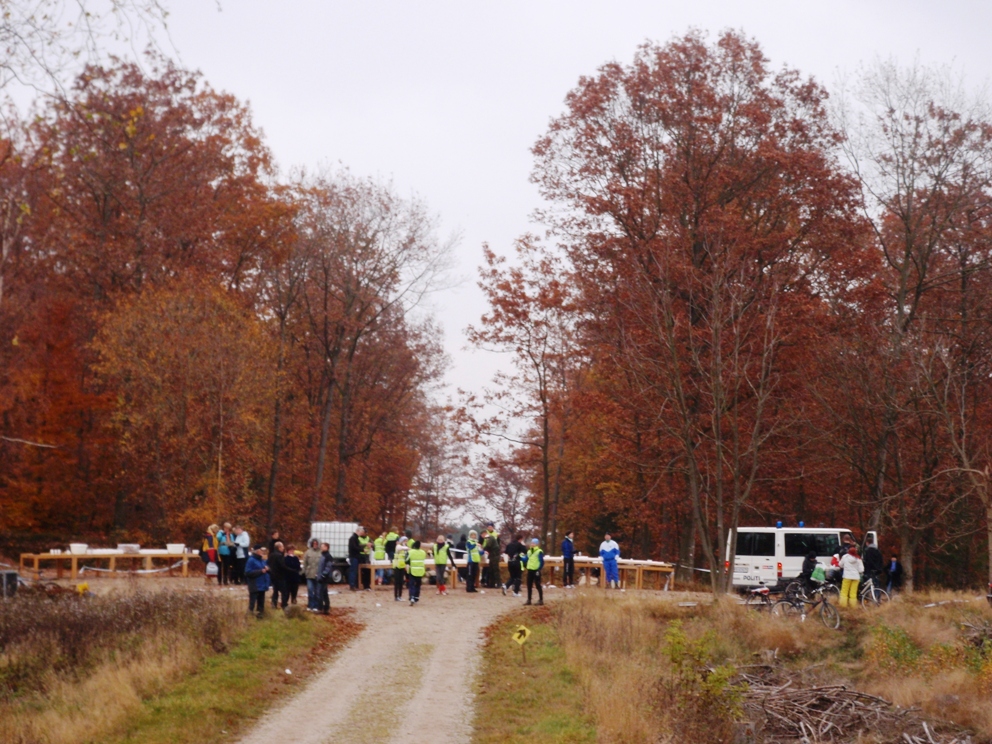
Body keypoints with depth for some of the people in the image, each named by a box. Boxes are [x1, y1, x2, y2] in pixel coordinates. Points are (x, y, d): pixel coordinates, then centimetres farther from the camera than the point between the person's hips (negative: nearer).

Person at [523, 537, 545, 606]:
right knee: (529, 586, 9)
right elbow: (526, 560, 13)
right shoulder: (529, 551, 13)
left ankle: (541, 600, 5)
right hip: (530, 570, 7)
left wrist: (539, 570, -17)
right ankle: (529, 600, 16)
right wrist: (521, 557, -1)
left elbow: (541, 562, -12)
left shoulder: (539, 552, -9)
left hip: (536, 571, -7)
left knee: (538, 585, -2)